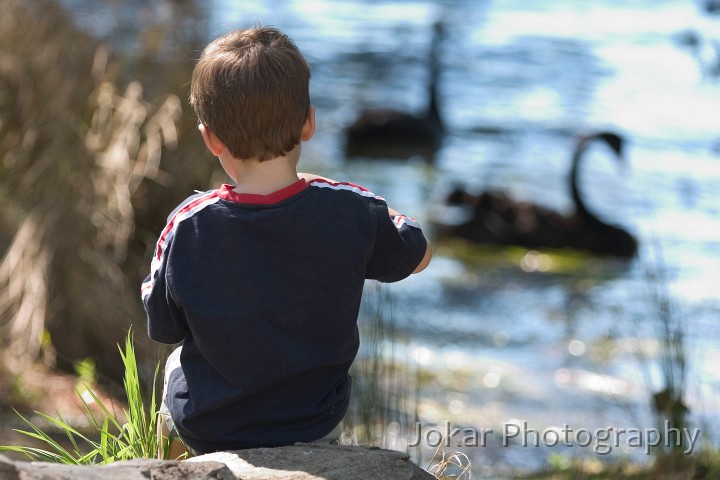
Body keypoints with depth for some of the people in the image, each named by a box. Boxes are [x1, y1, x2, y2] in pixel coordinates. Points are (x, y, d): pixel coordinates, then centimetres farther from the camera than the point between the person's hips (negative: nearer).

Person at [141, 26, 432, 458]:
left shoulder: (186, 229, -22)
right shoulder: (353, 211, -21)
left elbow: (164, 329, -5)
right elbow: (419, 255, 2)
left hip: (206, 432, 0)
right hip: (316, 429, 1)